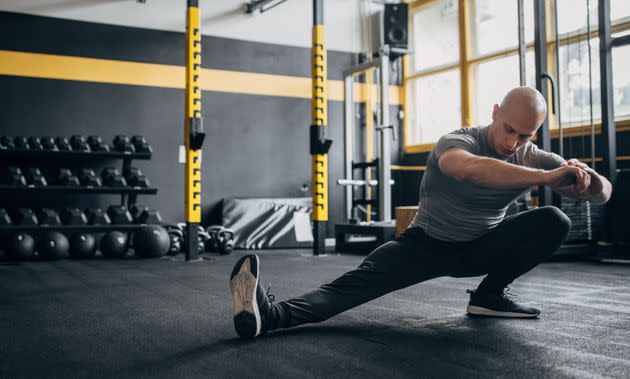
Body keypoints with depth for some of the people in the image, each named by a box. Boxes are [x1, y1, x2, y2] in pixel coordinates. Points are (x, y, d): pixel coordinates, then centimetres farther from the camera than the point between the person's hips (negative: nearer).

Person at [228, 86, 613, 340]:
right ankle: (272, 314, -48)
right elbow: (470, 169, -49)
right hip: (427, 243, -4)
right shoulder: (459, 141, -22)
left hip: (482, 247, 4)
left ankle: (490, 294, -7)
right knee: (364, 278, -30)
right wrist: (548, 177, -53)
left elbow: (603, 192, -11)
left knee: (555, 222, -18)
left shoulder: (535, 158, -7)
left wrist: (589, 179, -37)